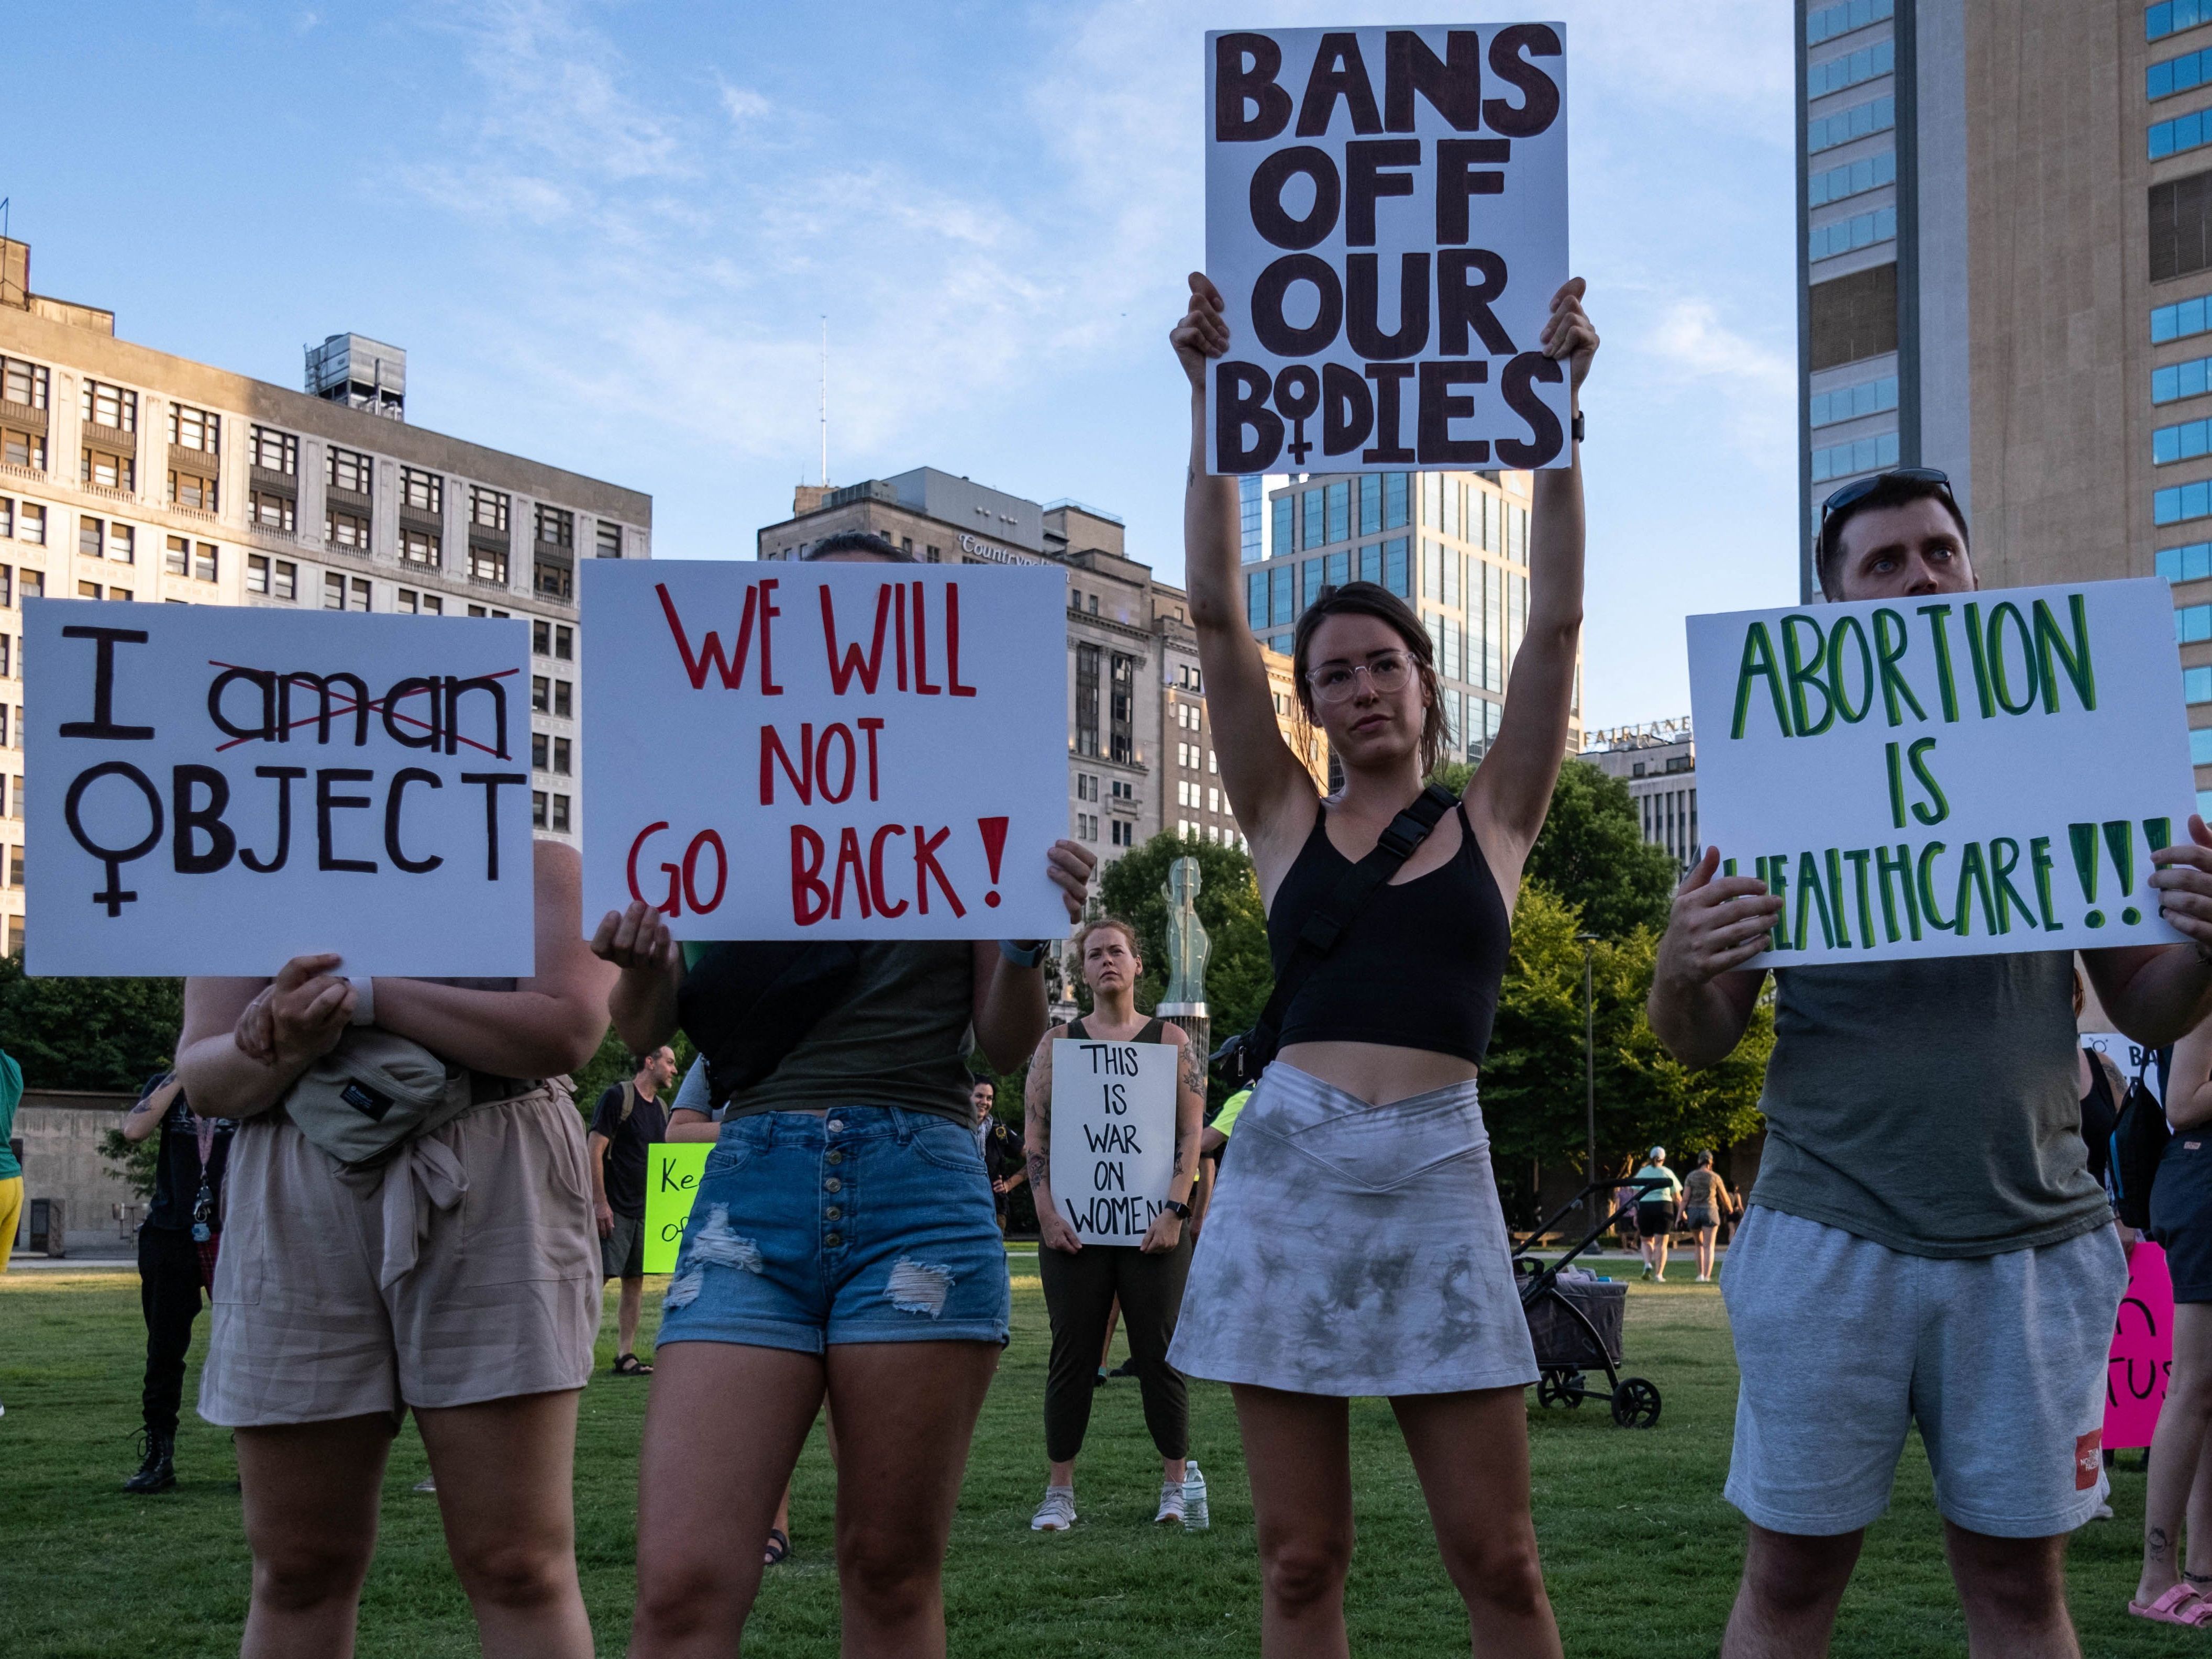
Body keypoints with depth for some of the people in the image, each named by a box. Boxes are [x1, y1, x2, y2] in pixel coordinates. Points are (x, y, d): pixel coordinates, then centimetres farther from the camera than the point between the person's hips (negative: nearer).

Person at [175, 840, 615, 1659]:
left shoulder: (538, 866, 10)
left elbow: (565, 1032, -8)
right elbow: (202, 1078, 10)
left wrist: (367, 994, -11)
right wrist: (288, 1046, -12)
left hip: (492, 1207, -2)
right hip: (297, 1218, 3)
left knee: (517, 1565, -6)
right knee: (297, 1569, 5)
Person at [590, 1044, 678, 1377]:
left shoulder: (661, 1108, 16)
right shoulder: (618, 1097, -8)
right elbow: (594, 1149, -13)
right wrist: (599, 1202, -18)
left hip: (645, 1209, 8)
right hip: (614, 1208, -8)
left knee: (635, 1282, 7)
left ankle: (626, 1355, 11)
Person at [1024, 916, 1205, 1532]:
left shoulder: (1171, 1040, 8)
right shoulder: (1057, 1043, 11)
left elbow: (1192, 1131, 2)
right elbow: (1036, 1131, 6)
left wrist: (1175, 1209, -9)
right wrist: (1046, 1211, -5)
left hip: (1153, 1226, -1)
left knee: (1159, 1354, 0)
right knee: (1072, 1355, 2)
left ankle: (1175, 1484, 10)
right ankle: (1059, 1490, 8)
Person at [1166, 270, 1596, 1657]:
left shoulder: (1491, 823, 9)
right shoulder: (1289, 823, 10)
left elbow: (1557, 618, 3)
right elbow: (1217, 615, 5)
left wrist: (1558, 409, 0)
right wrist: (1211, 402, 2)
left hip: (1437, 1176, -1)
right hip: (1290, 1169, 1)